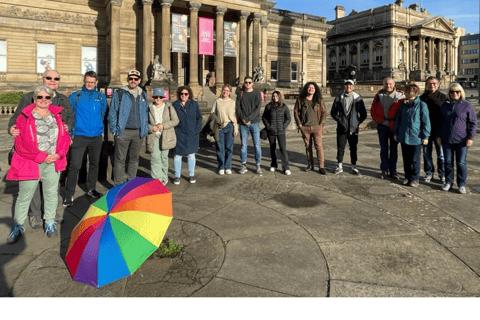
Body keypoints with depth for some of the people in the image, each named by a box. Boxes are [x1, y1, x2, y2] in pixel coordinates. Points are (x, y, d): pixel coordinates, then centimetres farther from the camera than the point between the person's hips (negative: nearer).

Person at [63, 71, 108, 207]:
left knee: (94, 164, 13)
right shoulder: (75, 97, 0)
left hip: (96, 137, 4)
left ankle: (91, 189, 29)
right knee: (75, 165, -8)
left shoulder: (101, 97, 8)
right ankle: (68, 195, 0)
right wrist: (69, 134, -3)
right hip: (79, 137, -3)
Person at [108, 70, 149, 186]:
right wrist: (114, 130, -7)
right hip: (123, 132, -4)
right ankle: (118, 185, 7)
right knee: (120, 159, -2)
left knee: (134, 159, 12)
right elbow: (112, 113, 0)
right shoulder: (119, 94, 1)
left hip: (138, 132, 4)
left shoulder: (143, 95, 14)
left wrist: (144, 131, 8)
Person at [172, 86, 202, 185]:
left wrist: (197, 130, -4)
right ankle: (177, 176, 14)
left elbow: (199, 118, 6)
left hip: (192, 135, 1)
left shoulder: (194, 104, 4)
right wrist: (174, 131, -4)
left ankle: (192, 175, 22)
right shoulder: (175, 105, 2)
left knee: (191, 154, 10)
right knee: (178, 155, 2)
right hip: (179, 135, -1)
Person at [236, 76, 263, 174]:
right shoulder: (240, 94, 10)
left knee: (257, 145, -1)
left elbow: (257, 108, -4)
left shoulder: (257, 94, 5)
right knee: (244, 145, 3)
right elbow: (237, 108, 3)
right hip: (243, 123, 1)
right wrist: (243, 118, -11)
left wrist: (249, 118, -14)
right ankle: (244, 165, 12)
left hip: (254, 123, -1)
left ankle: (258, 165, 8)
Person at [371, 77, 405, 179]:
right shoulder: (379, 95, 3)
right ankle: (384, 170, 16)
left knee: (394, 149, 7)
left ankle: (393, 170, 17)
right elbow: (373, 111, 7)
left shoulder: (400, 95, 0)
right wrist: (380, 120, -2)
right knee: (384, 149, 7)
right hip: (383, 126, 1)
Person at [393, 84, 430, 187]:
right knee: (406, 159, 12)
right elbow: (398, 119, 15)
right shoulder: (403, 104, 7)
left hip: (416, 137, -5)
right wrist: (396, 132, 13)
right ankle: (407, 176, 25)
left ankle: (415, 179, 16)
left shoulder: (421, 105, -7)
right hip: (404, 136, 5)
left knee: (415, 159, 5)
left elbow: (426, 121, -5)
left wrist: (425, 136, -6)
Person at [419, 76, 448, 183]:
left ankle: (442, 174, 17)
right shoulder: (422, 98, 6)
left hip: (439, 130, -1)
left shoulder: (443, 97, 2)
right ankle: (429, 173, 21)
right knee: (427, 153, 8)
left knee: (441, 153, 4)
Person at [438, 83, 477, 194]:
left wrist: (470, 137, -8)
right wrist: (438, 135, 10)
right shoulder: (444, 105, 8)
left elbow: (473, 123, 0)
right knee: (448, 162, 9)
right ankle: (448, 182, 21)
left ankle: (462, 184, 13)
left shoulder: (467, 105, -1)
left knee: (461, 163, 1)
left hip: (461, 140, -3)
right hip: (446, 139, 3)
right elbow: (440, 122, 15)